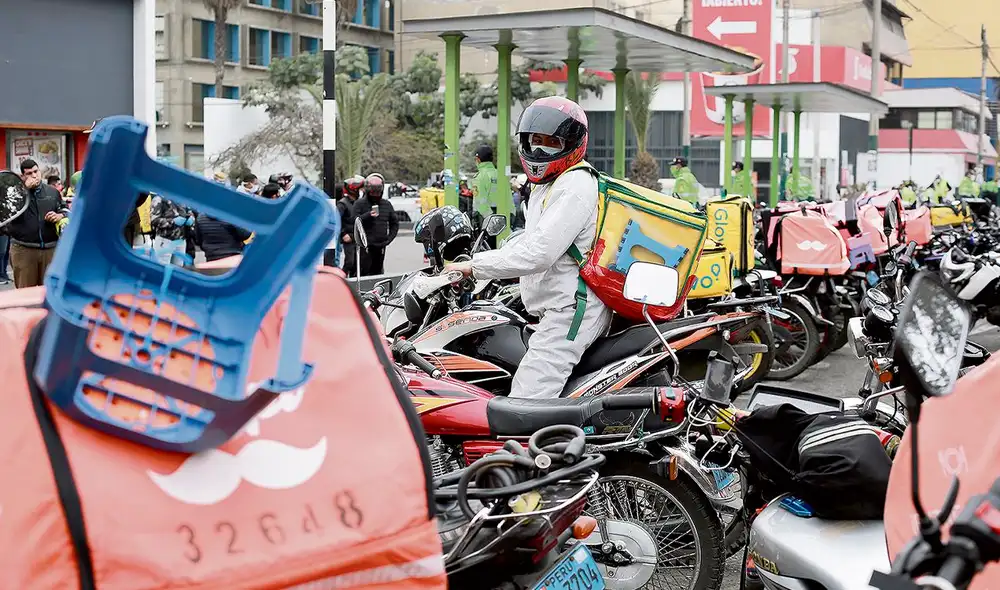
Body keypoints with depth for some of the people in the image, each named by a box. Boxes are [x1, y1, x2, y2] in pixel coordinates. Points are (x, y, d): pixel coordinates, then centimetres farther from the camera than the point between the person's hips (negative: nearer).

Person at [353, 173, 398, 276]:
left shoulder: (387, 204, 13)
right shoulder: (359, 203, 0)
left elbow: (394, 223, 19)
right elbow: (355, 221, -10)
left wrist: (389, 238, 7)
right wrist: (368, 215, -23)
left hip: (380, 246, 4)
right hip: (365, 246, -4)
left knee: (377, 273, 9)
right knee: (363, 272, -11)